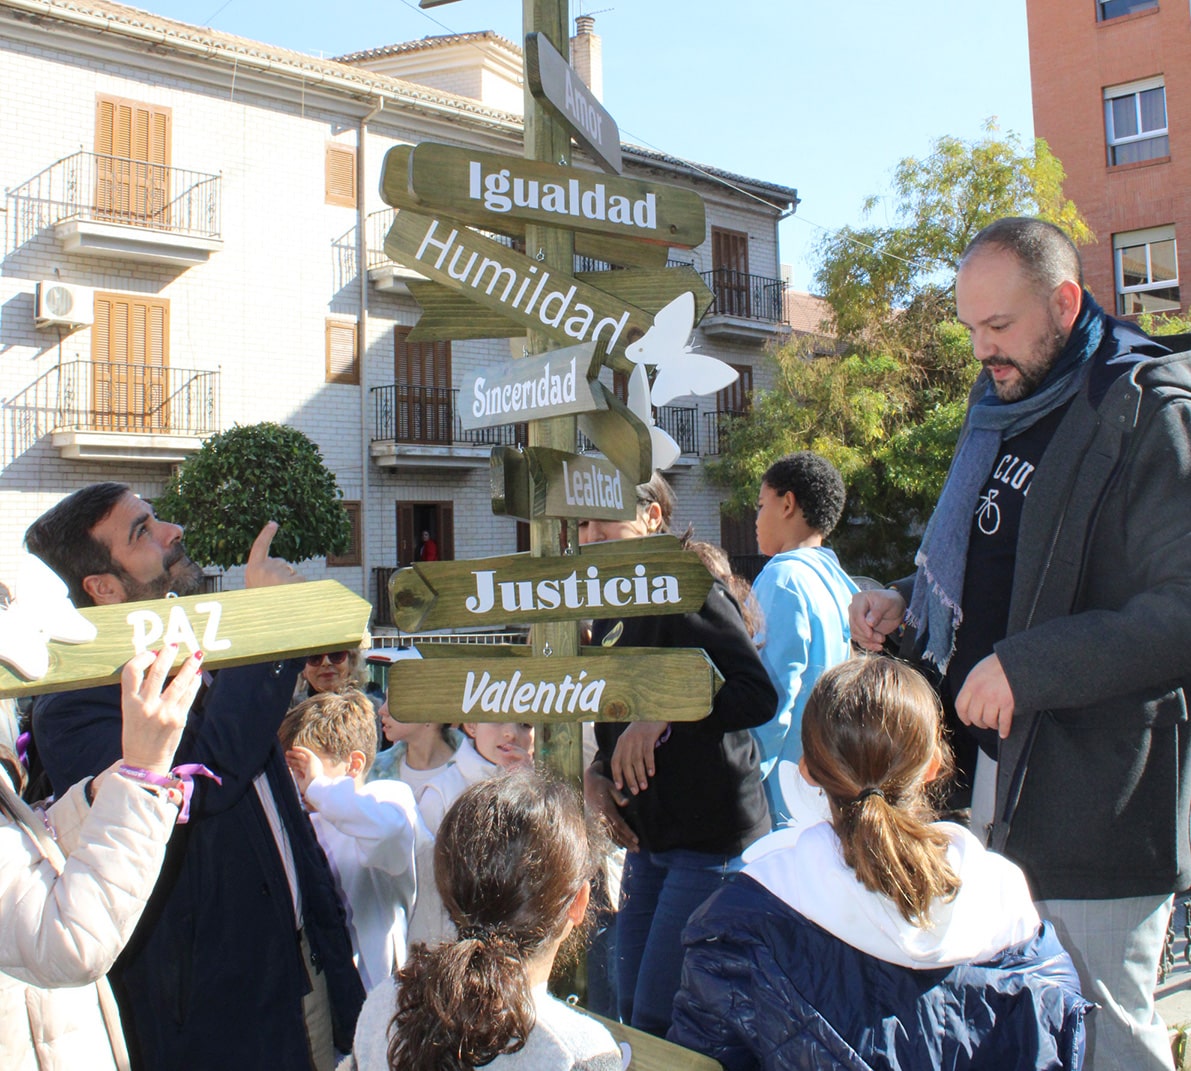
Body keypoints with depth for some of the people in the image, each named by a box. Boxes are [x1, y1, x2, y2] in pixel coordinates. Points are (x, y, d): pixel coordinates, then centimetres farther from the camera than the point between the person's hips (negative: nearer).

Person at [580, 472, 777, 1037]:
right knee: (631, 1008, 15)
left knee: (659, 1019, -4)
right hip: (649, 836, 9)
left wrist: (663, 714, -31)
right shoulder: (611, 613, 13)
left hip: (713, 838, -8)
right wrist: (597, 773, 4)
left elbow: (758, 696, -25)